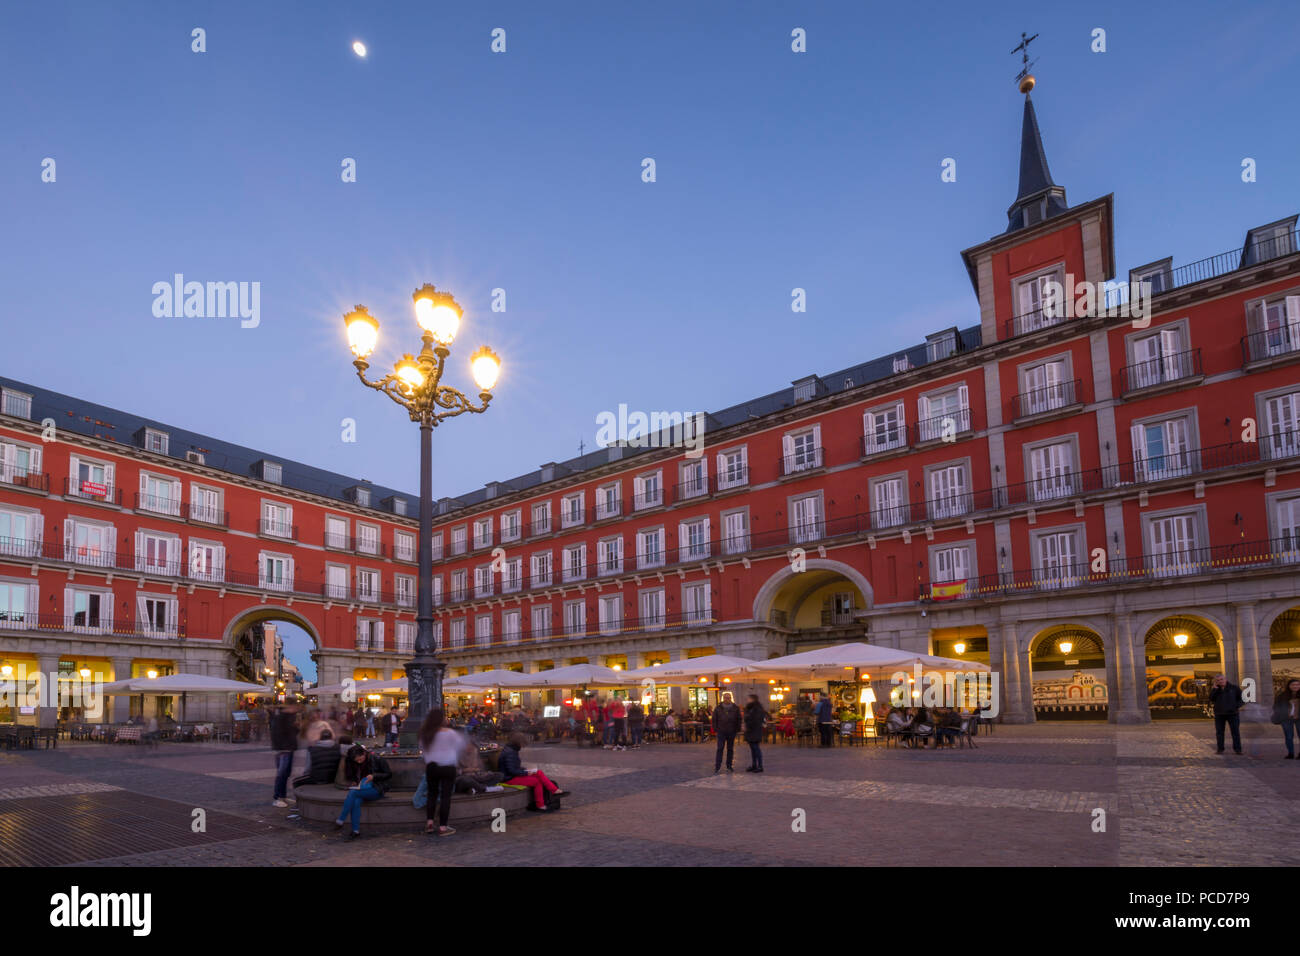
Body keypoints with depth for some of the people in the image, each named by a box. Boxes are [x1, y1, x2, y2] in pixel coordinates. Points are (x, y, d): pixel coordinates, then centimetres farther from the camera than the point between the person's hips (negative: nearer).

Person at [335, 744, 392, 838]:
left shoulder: (377, 759, -9)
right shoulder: (352, 763, 8)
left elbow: (389, 774, -5)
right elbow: (350, 777, 23)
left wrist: (373, 776, -18)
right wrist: (353, 782, 0)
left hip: (376, 789, -5)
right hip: (360, 789, 5)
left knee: (353, 792, -30)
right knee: (356, 801, -31)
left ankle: (341, 820, -24)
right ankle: (356, 830, -27)